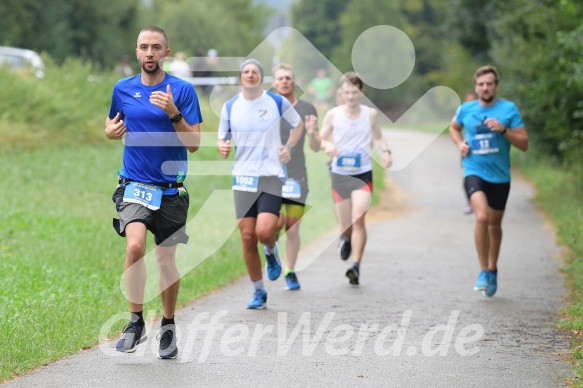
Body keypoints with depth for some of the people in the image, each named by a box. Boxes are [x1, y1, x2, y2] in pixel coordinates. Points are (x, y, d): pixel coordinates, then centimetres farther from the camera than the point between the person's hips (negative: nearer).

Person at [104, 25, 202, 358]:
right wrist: (111, 131, -1)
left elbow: (194, 144, -7)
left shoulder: (183, 90, -4)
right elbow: (112, 125, 22)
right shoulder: (123, 89, 5)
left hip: (171, 189, -1)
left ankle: (169, 327, 27)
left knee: (167, 259, 7)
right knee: (135, 246, -23)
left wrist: (174, 113, -22)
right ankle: (136, 321, -9)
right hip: (135, 186, 1)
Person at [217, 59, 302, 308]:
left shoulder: (277, 102, 0)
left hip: (272, 176, -2)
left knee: (264, 231, -20)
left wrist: (288, 147, 2)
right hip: (243, 177, 2)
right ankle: (258, 292, 16)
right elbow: (222, 139, 11)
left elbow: (297, 124, 16)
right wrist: (222, 147, -12)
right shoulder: (230, 107, 4)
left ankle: (271, 252, 19)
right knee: (247, 237, 0)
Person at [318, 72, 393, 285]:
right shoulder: (333, 115, -1)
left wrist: (386, 151, -1)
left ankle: (356, 266, -21)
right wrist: (326, 145, -19)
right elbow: (319, 140, 4)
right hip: (339, 174, 1)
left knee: (358, 218, -20)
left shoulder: (371, 114, 2)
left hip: (363, 174, -1)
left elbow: (378, 136, 19)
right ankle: (346, 238, 46)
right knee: (345, 224, 8)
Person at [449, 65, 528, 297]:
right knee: (482, 216, -24)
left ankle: (492, 269, 36)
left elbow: (524, 144, -6)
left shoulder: (509, 109, -4)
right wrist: (459, 144, 5)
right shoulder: (466, 110, 2)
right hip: (474, 172, -1)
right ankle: (483, 271, -14)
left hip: (500, 176, 1)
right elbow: (454, 127, 24)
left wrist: (503, 129, -21)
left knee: (494, 224, 14)